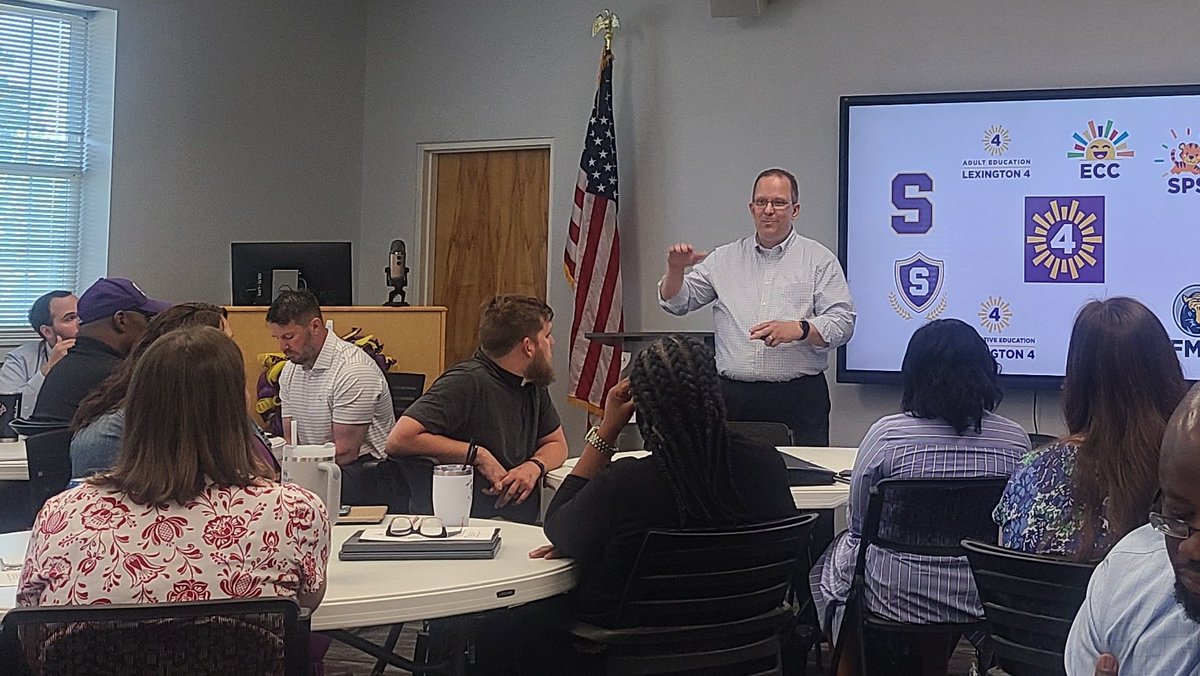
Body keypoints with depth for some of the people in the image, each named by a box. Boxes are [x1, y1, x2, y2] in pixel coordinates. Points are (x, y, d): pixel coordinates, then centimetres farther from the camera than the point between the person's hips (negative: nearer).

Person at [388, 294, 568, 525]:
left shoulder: (533, 384, 13)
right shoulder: (466, 383, -14)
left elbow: (556, 444, 24)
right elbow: (399, 440, -22)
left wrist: (534, 466, -1)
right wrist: (478, 455, -18)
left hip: (522, 529, 8)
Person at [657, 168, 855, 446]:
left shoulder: (820, 259, 6)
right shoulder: (724, 259, 14)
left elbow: (843, 321, -2)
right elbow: (676, 303, 16)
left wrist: (800, 329, -19)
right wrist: (676, 269, -3)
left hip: (798, 397, -2)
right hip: (734, 397, 2)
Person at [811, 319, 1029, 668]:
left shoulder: (887, 434, -15)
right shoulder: (1015, 440, -7)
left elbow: (859, 524, -4)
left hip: (893, 601, -3)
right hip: (980, 602, 4)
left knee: (832, 557, 27)